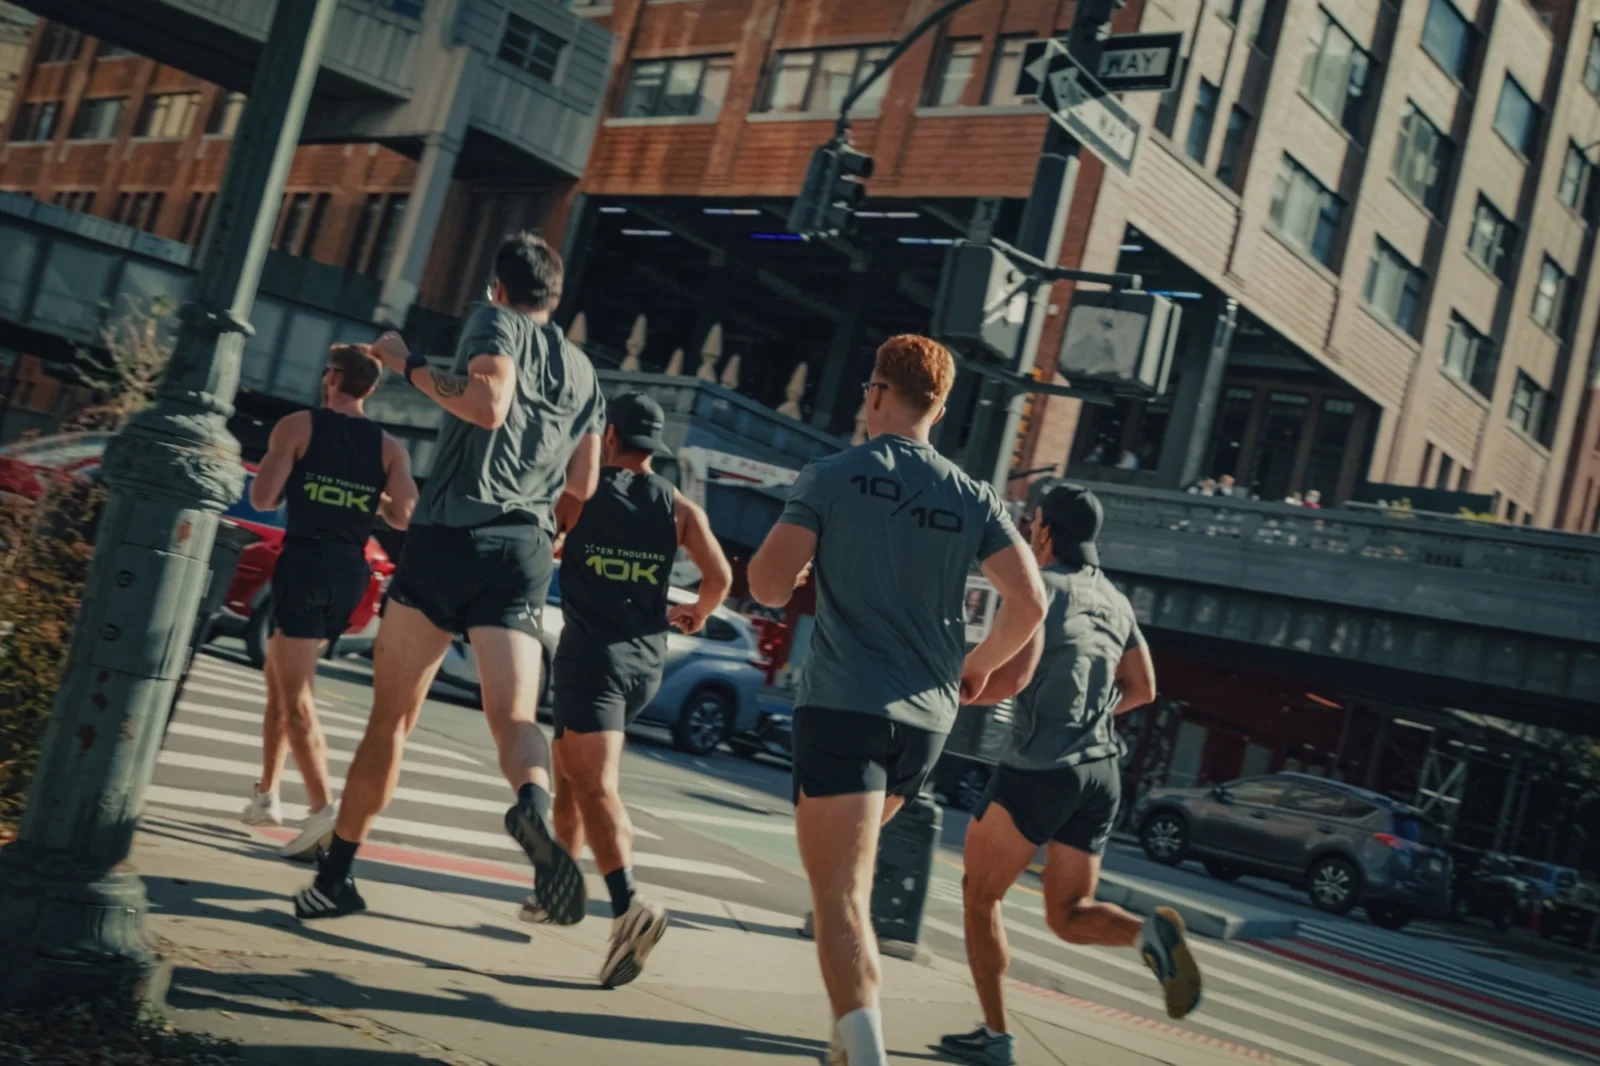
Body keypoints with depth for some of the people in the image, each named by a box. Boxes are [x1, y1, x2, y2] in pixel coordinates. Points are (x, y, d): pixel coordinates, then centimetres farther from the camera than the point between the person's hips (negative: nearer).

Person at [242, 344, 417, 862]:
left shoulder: (299, 425, -2)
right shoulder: (389, 447, 8)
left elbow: (262, 498, -8)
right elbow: (405, 516, -4)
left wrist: (295, 479, 13)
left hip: (304, 561, -5)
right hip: (351, 570, 5)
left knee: (295, 694, -6)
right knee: (280, 678, 22)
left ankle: (323, 808, -19)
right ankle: (267, 793, 28)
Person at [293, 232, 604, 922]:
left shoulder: (496, 322, 6)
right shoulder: (583, 370, 21)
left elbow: (488, 405, -14)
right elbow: (583, 484, 23)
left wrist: (410, 366, -3)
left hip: (451, 534, -3)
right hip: (527, 548, 4)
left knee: (391, 715, 5)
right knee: (514, 715, -7)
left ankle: (336, 873, 13)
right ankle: (534, 804, -41)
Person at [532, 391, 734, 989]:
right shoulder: (679, 508, 8)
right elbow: (720, 576, -2)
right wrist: (696, 616, 18)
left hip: (592, 653, -5)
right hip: (647, 661, 5)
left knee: (595, 786, -13)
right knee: (569, 767, 24)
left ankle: (628, 909, -32)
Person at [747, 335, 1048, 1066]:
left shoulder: (830, 478, -3)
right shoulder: (971, 498, 6)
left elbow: (767, 586, -8)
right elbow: (1030, 602, -1)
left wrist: (803, 557, 15)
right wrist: (979, 665, 17)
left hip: (842, 707, -5)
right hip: (926, 718, 5)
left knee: (840, 894, -9)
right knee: (845, 870, 27)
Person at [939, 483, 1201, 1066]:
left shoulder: (1041, 585, -7)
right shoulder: (1115, 601, 14)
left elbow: (1013, 676, -19)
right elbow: (1142, 688, 21)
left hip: (1040, 770, -7)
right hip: (1101, 772, 7)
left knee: (979, 894, 11)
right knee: (1069, 915, 14)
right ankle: (1150, 931, -15)